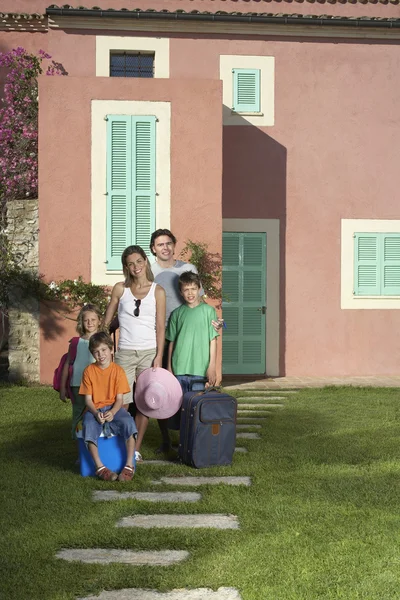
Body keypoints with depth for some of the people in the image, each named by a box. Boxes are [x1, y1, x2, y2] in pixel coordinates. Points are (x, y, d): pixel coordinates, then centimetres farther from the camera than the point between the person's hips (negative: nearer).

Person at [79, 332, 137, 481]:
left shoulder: (118, 370, 1)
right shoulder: (89, 371, 2)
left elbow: (119, 398, -2)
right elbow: (88, 399, 0)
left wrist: (112, 412, -23)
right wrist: (96, 413, -20)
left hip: (113, 408, 0)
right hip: (94, 409, 0)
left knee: (128, 423, -31)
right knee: (89, 427, -33)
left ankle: (129, 465, -23)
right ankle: (100, 467, -25)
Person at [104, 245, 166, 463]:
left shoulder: (157, 291, 3)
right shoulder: (120, 289, 5)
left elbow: (160, 327, 1)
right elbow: (106, 321, 11)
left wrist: (159, 356, -6)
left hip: (149, 352, 0)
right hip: (125, 353, 0)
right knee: (121, 402, -4)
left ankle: (136, 449, 13)